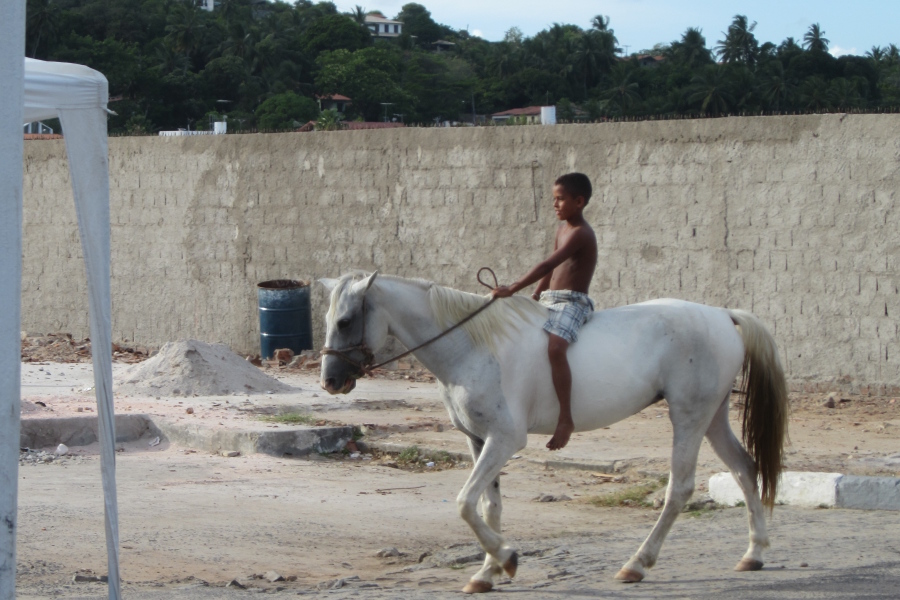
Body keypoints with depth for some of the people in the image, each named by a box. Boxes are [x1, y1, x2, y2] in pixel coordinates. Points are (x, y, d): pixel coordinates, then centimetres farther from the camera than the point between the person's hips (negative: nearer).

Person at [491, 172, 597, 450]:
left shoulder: (580, 234, -14)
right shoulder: (562, 230, 16)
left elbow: (548, 265, -24)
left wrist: (513, 288, -29)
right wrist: (533, 299, 11)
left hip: (572, 303, -11)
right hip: (549, 302, 11)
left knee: (555, 348, -33)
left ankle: (566, 418, -34)